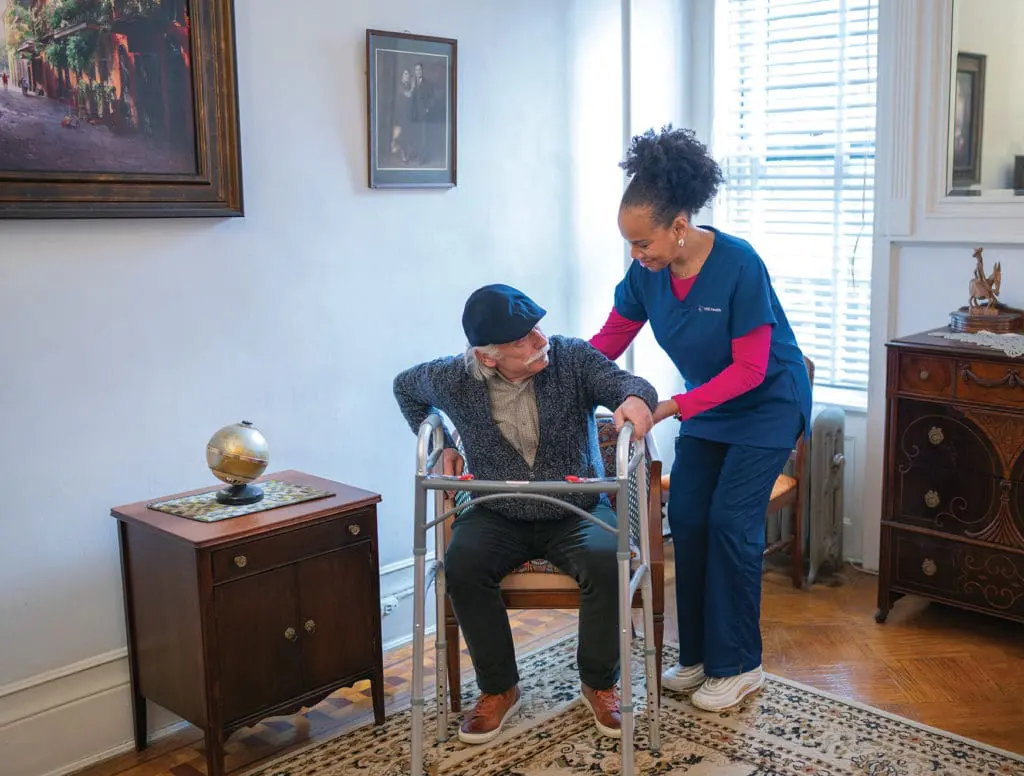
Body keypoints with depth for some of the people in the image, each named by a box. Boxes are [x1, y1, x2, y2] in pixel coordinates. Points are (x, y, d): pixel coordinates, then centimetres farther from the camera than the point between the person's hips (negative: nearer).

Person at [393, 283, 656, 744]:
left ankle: (599, 684, -4)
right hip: (499, 516, 1)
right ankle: (498, 690, -8)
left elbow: (623, 382, -19)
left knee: (606, 562, -30)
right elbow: (405, 386, 11)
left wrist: (636, 397, -44)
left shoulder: (572, 357, -11)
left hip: (578, 512, -1)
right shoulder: (454, 379, -8)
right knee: (461, 564, -28)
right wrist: (440, 445, 4)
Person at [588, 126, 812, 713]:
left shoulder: (739, 265, -29)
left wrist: (671, 408, -33)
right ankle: (698, 655, 15)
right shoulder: (646, 274, -12)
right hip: (706, 406, 6)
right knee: (687, 520, 1)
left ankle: (740, 665, 5)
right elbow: (606, 343, -4)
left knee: (732, 521, -10)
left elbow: (749, 368, -26)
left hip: (766, 404, -6)